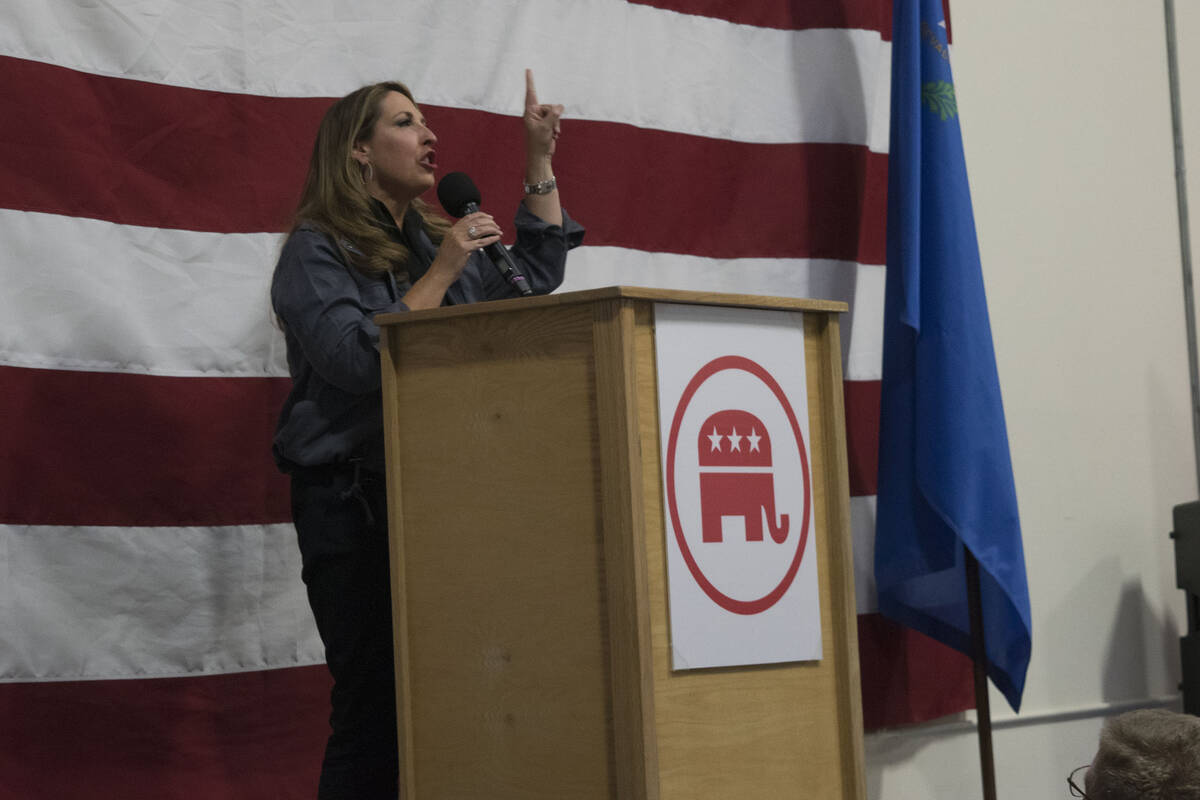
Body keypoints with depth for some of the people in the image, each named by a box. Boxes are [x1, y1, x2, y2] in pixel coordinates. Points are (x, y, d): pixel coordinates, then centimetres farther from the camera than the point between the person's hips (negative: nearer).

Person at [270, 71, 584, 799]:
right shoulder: (316, 251, -4)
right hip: (354, 500, -6)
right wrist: (441, 272, -15)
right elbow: (357, 361, -17)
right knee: (376, 708, -8)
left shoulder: (435, 241, 16)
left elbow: (536, 274, 24)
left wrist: (540, 158, 18)